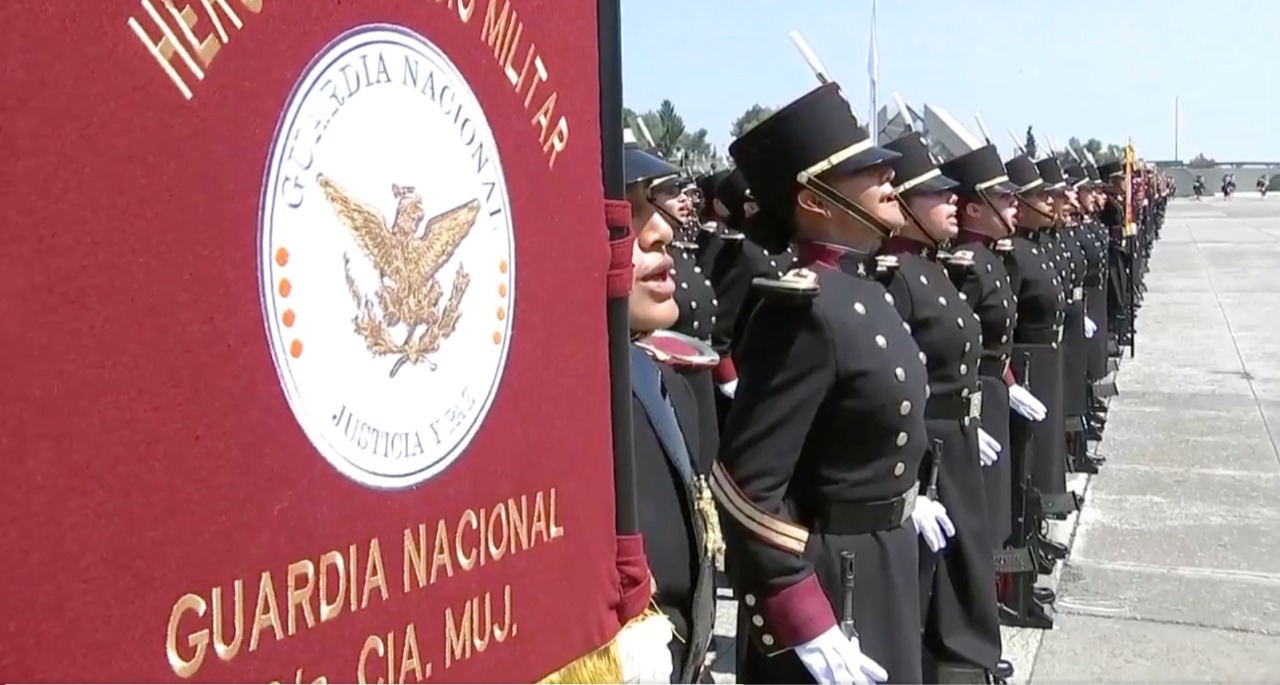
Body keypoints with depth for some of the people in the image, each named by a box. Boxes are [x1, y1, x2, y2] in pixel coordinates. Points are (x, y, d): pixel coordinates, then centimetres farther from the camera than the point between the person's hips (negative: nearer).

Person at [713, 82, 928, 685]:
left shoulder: (868, 288, 5)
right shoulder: (805, 309, -25)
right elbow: (748, 484, -28)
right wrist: (807, 628, -26)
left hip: (885, 557, 9)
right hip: (827, 573, -9)